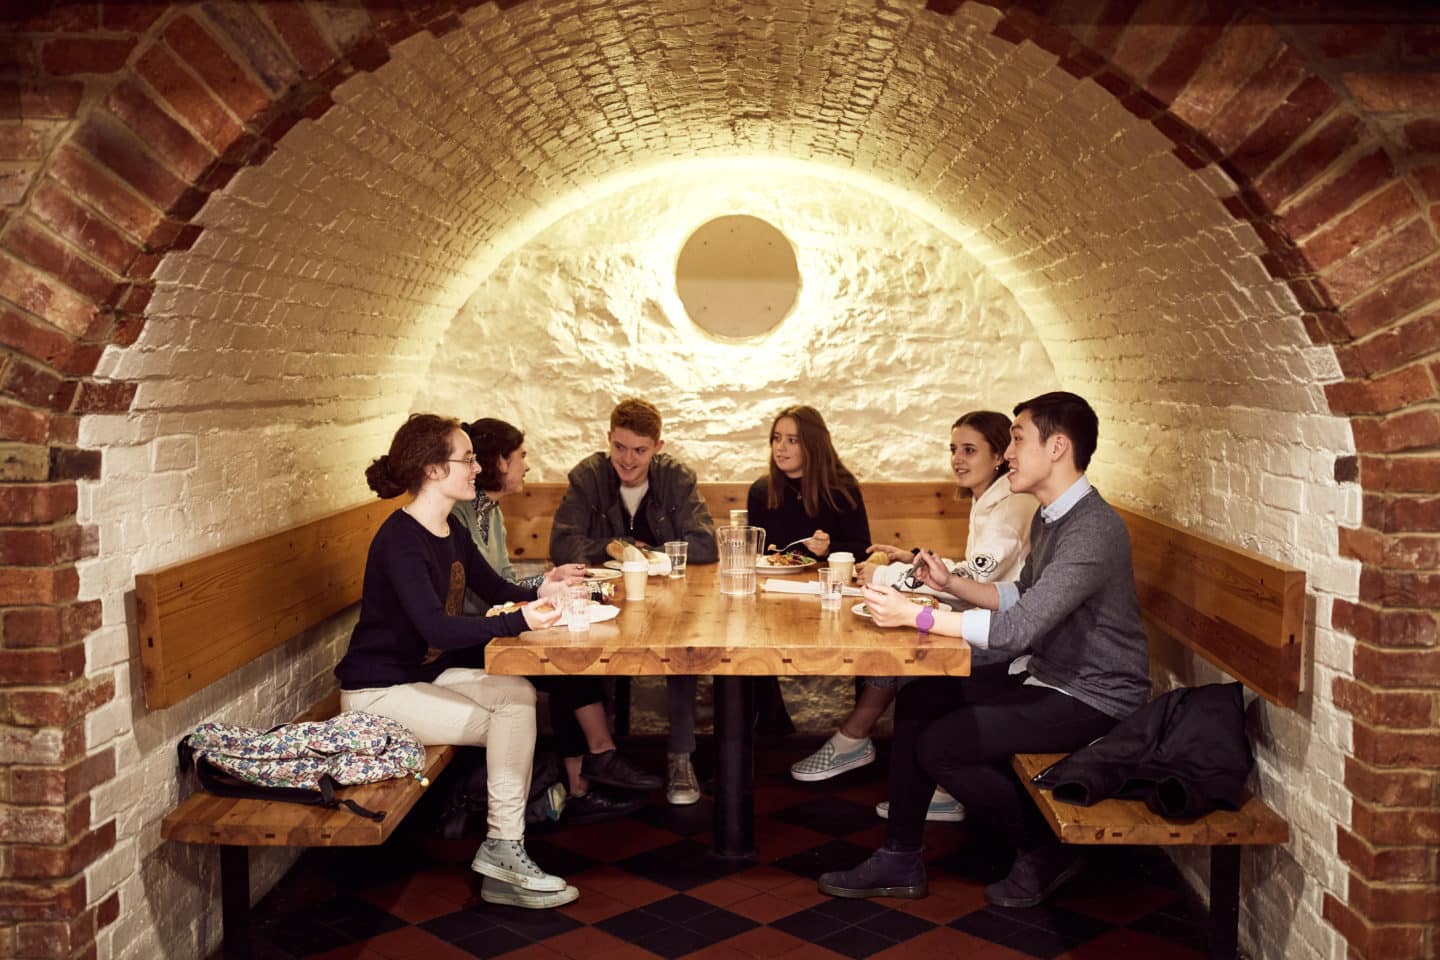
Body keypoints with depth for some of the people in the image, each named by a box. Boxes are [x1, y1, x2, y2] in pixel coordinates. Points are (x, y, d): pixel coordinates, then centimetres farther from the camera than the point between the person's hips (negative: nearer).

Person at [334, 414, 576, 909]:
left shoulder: (450, 530, 6)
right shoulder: (399, 541, -23)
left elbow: (492, 586, 15)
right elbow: (438, 628, -33)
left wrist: (538, 593, -6)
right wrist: (520, 621, -41)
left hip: (428, 674, 8)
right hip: (378, 691, -8)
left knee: (519, 692, -15)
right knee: (509, 721, -17)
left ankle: (503, 850, -13)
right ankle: (502, 851, -5)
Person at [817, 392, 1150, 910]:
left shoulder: (1093, 530, -25)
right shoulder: (1049, 517, 8)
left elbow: (1019, 627, -32)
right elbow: (1021, 596, 19)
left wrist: (914, 615, -29)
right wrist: (951, 583, 3)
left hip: (1092, 697, -10)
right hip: (1047, 673, 10)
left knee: (940, 746, -17)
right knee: (917, 700, 0)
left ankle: (1045, 853, 4)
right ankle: (900, 860, 6)